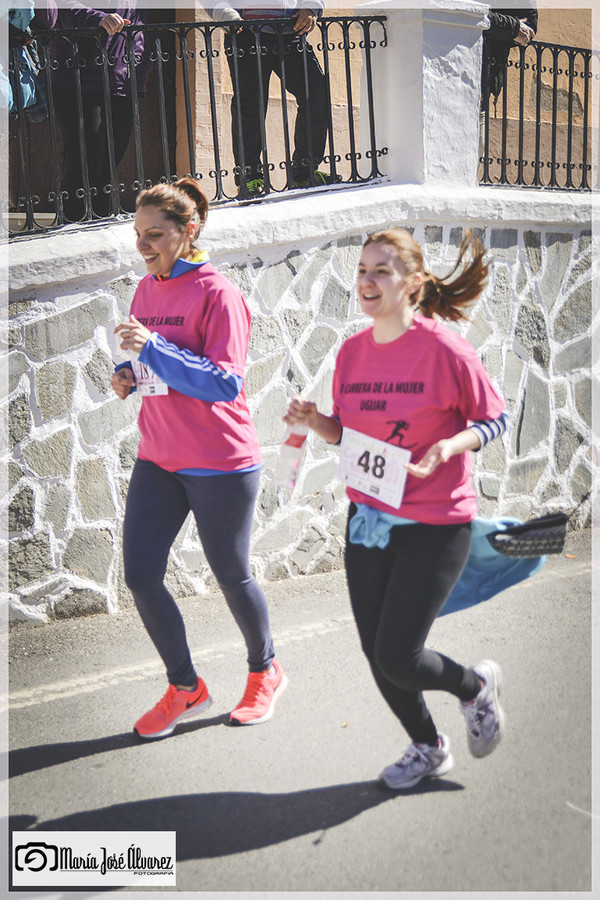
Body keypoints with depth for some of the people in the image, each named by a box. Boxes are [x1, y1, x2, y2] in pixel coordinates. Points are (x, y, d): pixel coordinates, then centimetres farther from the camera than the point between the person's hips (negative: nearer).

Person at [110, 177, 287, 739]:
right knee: (140, 576, 2)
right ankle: (185, 689, 22)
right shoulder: (146, 290, 8)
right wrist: (129, 374, -1)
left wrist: (154, 348, -28)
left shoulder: (217, 293, -14)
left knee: (231, 575, 8)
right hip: (158, 457, 7)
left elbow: (225, 382, -21)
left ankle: (265, 673, 35)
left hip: (219, 462, -7)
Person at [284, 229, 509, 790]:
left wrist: (449, 446, -24)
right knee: (376, 653, 11)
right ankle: (427, 748, 37)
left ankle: (476, 685, 28)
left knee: (397, 657, -6)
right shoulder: (352, 351, 2)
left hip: (435, 526, -6)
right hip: (367, 518, 6)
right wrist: (315, 422, -8)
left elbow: (496, 419, -5)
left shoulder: (444, 349, -15)